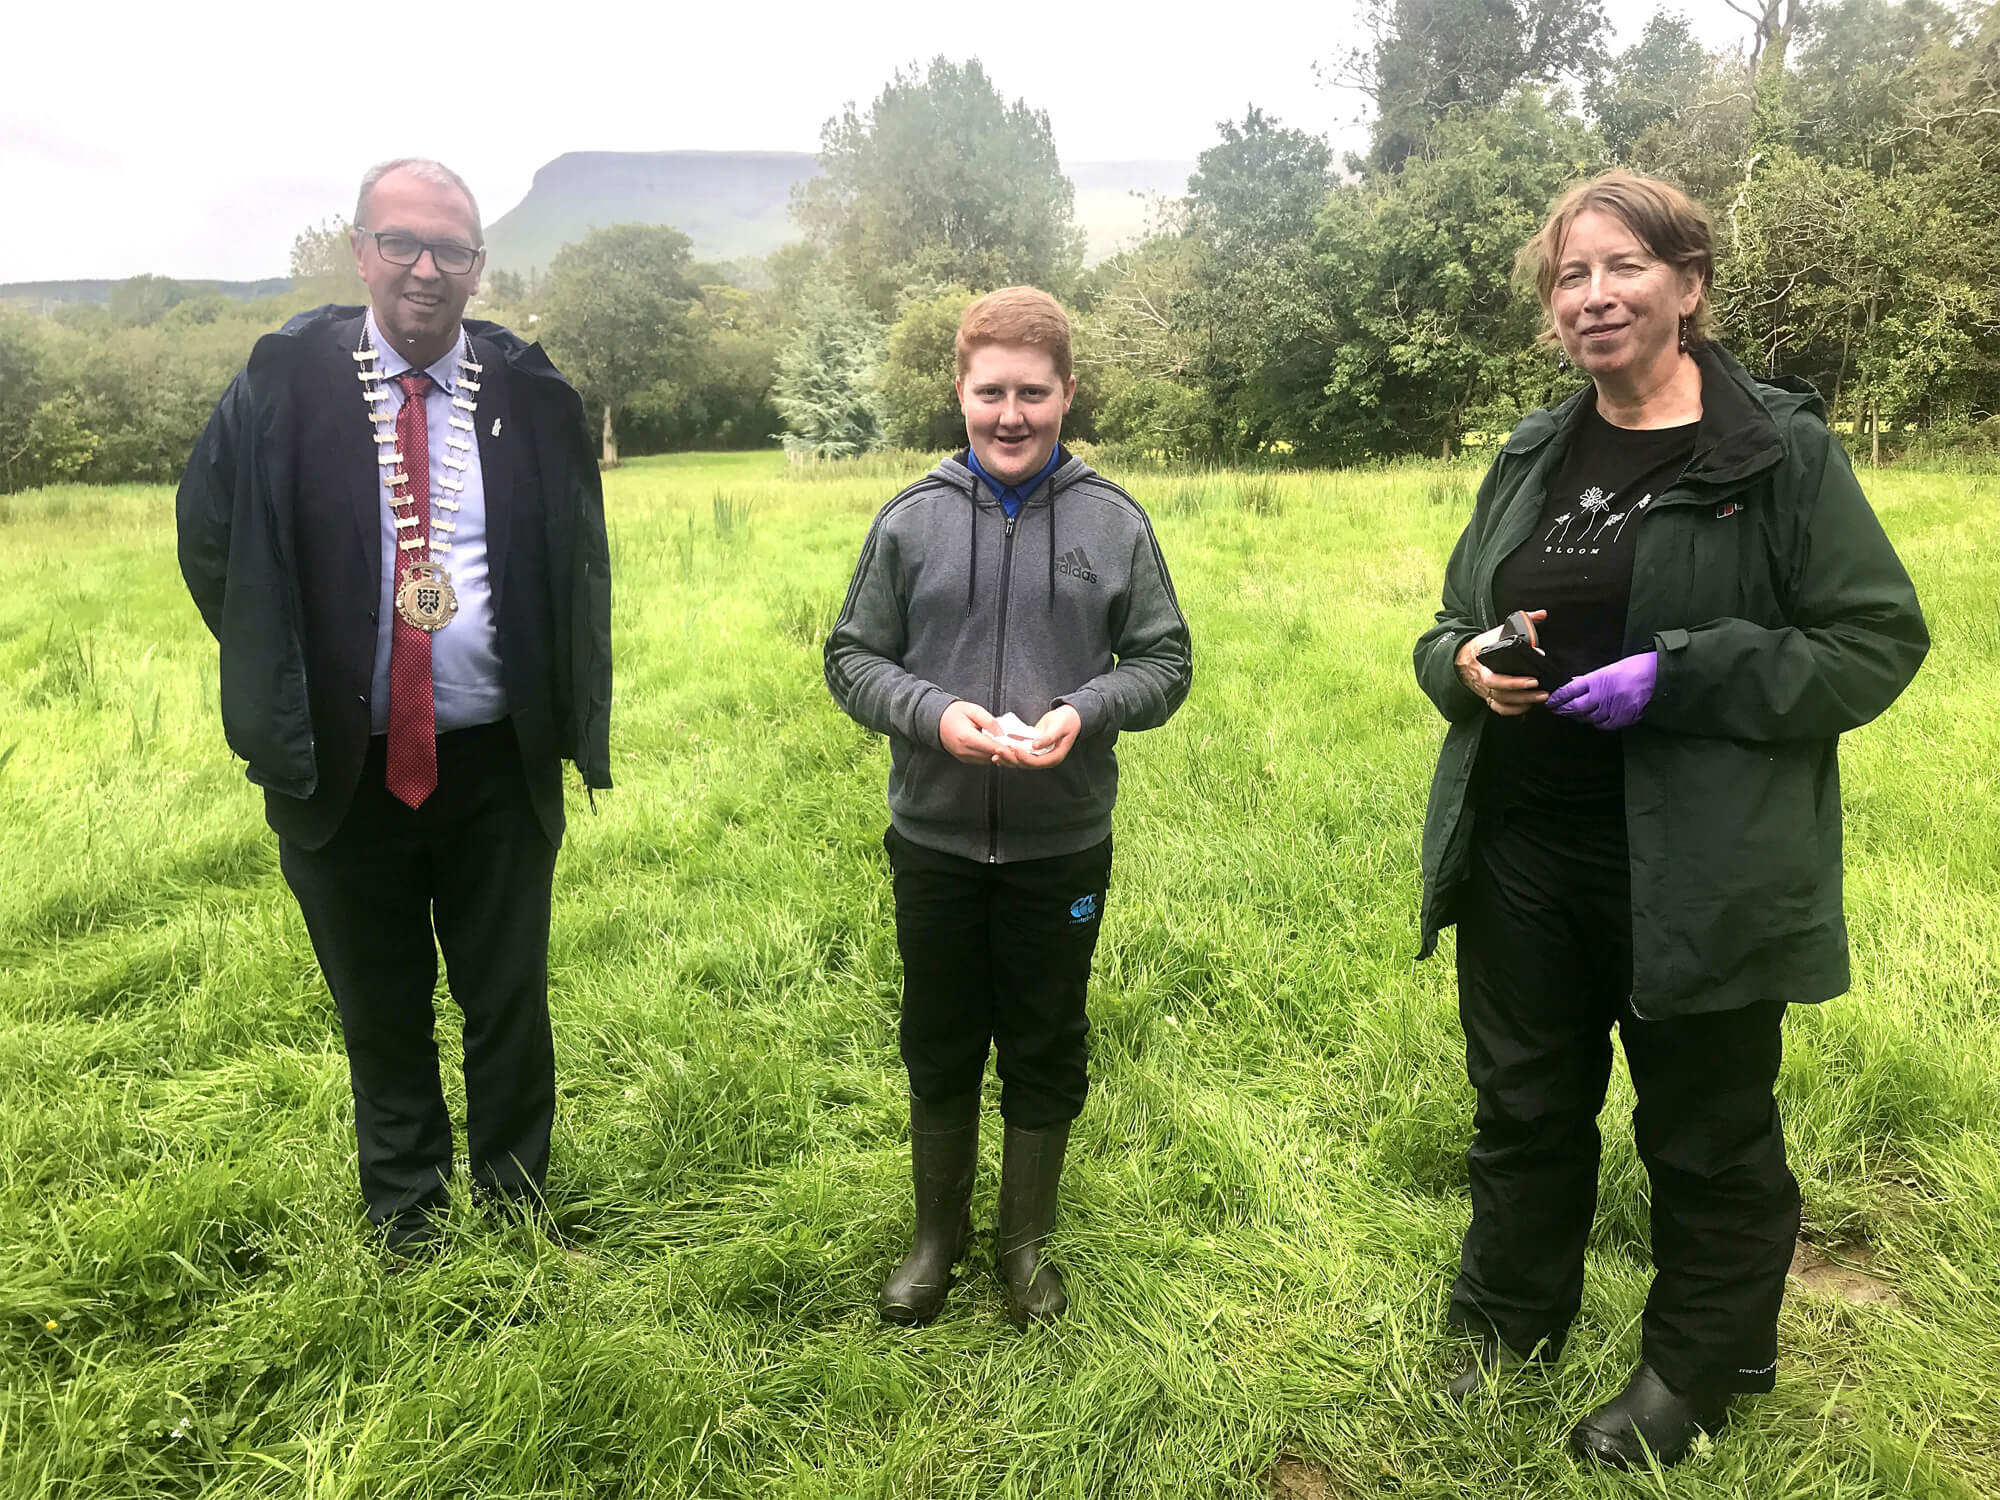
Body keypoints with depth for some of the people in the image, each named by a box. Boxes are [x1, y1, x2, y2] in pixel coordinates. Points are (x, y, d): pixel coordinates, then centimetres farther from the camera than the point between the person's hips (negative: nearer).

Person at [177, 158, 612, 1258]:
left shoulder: (528, 394, 0)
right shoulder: (285, 384, -2)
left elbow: (579, 560, 10)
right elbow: (209, 536, 9)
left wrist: (564, 712, 3)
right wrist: (280, 686, 3)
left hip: (500, 764, 0)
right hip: (341, 765, 0)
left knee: (511, 1004, 11)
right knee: (381, 1014, 15)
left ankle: (516, 1222, 31)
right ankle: (405, 1234, 34)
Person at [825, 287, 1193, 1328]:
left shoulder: (1116, 523, -2)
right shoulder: (911, 520, -1)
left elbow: (1164, 662, 1)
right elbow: (852, 658, 2)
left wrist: (1085, 711, -18)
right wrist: (933, 712, -17)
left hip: (1063, 846, 0)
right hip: (934, 842, 1)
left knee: (1045, 1050, 14)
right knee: (939, 1046, 16)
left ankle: (1026, 1241, 36)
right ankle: (937, 1235, 37)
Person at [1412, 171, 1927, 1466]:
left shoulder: (1782, 449, -8)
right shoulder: (1532, 458, 8)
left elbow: (1879, 643, -10)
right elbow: (1447, 629, 16)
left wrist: (1678, 677, -22)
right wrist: (1466, 663, -8)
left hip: (1695, 870, -4)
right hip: (1520, 853, 5)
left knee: (1707, 1133, 14)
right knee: (1524, 1105, 19)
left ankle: (1698, 1370, 38)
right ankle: (1513, 1322, 42)